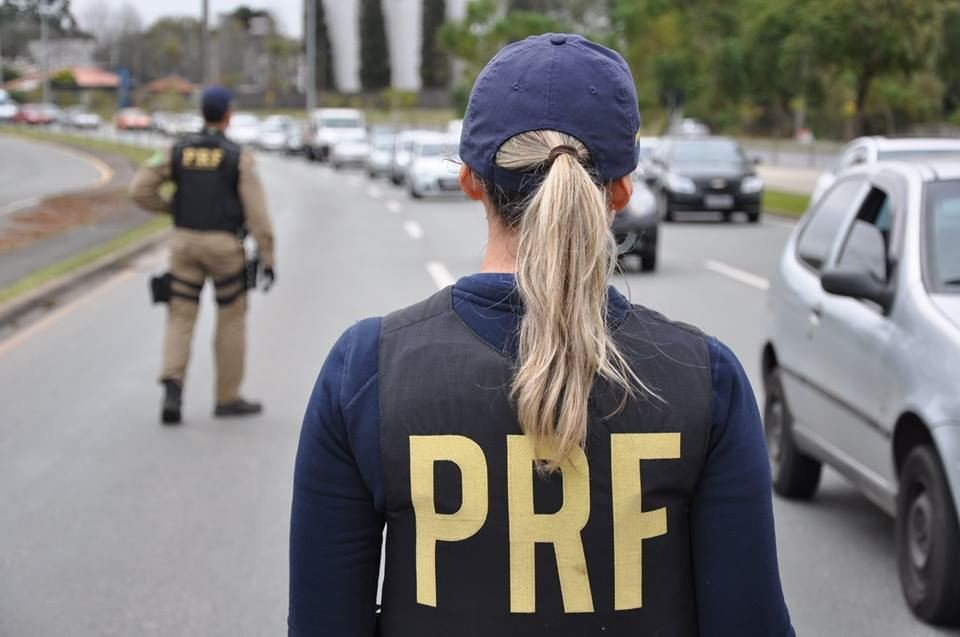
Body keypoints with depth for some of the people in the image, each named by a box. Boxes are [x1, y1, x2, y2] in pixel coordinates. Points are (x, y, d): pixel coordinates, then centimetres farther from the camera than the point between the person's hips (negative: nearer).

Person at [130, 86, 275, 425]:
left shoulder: (178, 150, 3)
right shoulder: (240, 157, -7)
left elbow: (139, 190, -2)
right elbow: (257, 212, -12)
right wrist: (268, 259, -9)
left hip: (185, 243, 3)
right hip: (223, 246, -3)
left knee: (181, 320, 7)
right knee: (232, 319, 11)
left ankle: (173, 386, -17)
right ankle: (228, 398, 15)